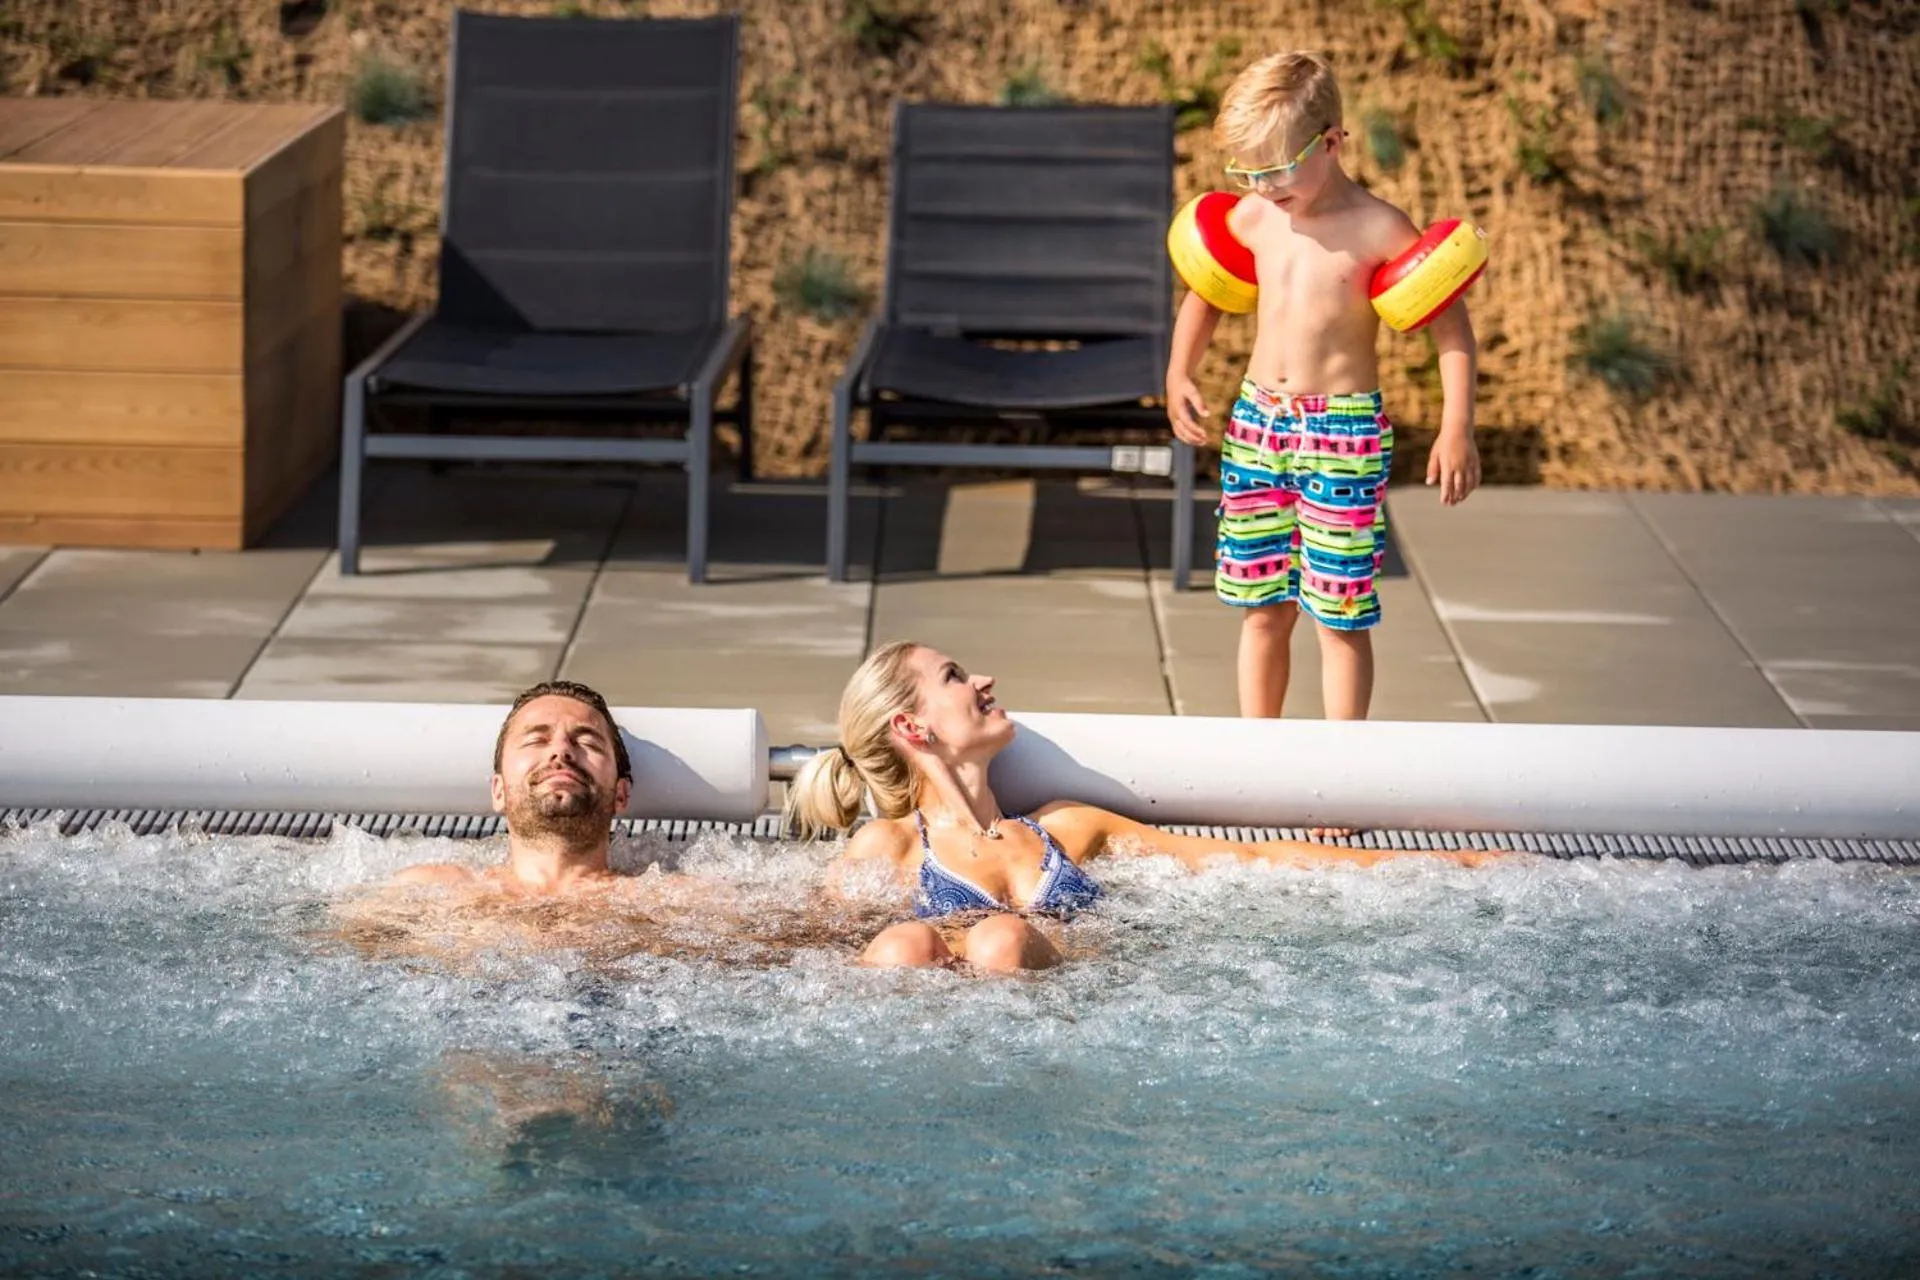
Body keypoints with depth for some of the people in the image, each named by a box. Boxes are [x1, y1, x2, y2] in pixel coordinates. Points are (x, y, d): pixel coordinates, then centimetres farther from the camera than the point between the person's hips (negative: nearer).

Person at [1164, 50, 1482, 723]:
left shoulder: (1377, 229, -12)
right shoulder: (1253, 219, 3)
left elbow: (1450, 322, -7)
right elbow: (1205, 295, 20)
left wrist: (1457, 428, -14)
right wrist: (1178, 377, 6)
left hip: (1343, 433, -5)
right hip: (1256, 424, 5)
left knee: (1341, 617, -1)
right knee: (1262, 610, 11)